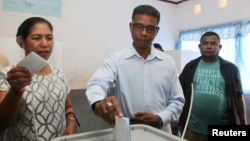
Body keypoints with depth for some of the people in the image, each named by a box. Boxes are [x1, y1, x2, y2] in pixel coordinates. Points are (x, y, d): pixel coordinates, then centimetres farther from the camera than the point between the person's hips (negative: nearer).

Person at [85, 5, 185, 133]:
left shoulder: (168, 62, 3)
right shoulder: (116, 60, -5)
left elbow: (177, 101, 6)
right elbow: (97, 83, -21)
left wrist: (160, 119, -10)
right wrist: (99, 102, -42)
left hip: (160, 132, 2)